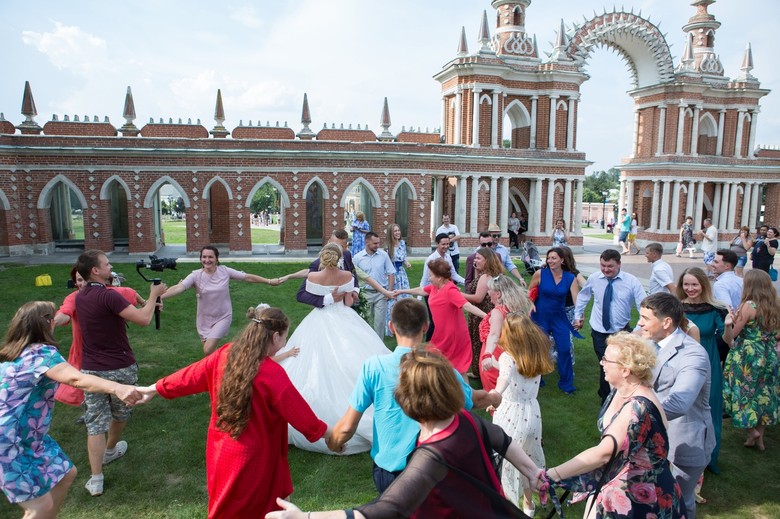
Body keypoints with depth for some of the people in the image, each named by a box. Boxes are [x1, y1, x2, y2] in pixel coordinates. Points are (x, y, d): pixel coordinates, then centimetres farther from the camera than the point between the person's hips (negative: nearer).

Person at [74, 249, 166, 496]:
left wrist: (149, 301, 17)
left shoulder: (80, 297, 4)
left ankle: (96, 480, 7)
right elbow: (143, 319, -26)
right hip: (120, 368, -5)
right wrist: (154, 294, -12)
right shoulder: (108, 296, -22)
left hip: (91, 369, 5)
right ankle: (110, 451, 45)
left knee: (95, 421, 8)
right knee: (121, 413, 22)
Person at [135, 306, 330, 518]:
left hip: (221, 448, 6)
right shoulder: (272, 374, -27)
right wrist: (333, 436, -5)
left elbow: (191, 375, 5)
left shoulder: (225, 355, -9)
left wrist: (152, 389, 21)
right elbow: (300, 413, -19)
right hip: (250, 457, -6)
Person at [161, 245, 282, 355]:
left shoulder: (225, 271, -10)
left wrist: (269, 281, 0)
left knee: (208, 351, -16)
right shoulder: (196, 275, -13)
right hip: (205, 319, 2)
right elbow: (178, 288, -27)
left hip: (223, 317, -2)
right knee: (209, 351, 13)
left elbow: (248, 277, -3)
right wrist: (159, 297, -44)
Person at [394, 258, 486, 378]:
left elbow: (467, 305, -34)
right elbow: (421, 290, 19)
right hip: (442, 333, 9)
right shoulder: (435, 287, 2)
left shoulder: (450, 290, -26)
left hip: (452, 334, -9)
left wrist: (486, 316, -45)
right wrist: (401, 291, 29)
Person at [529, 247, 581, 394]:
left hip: (559, 317, 2)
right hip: (540, 316, -2)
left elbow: (577, 299, -15)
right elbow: (530, 292, 1)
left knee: (565, 349, 0)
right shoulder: (540, 273, -13)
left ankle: (566, 384, 19)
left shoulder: (570, 278, -8)